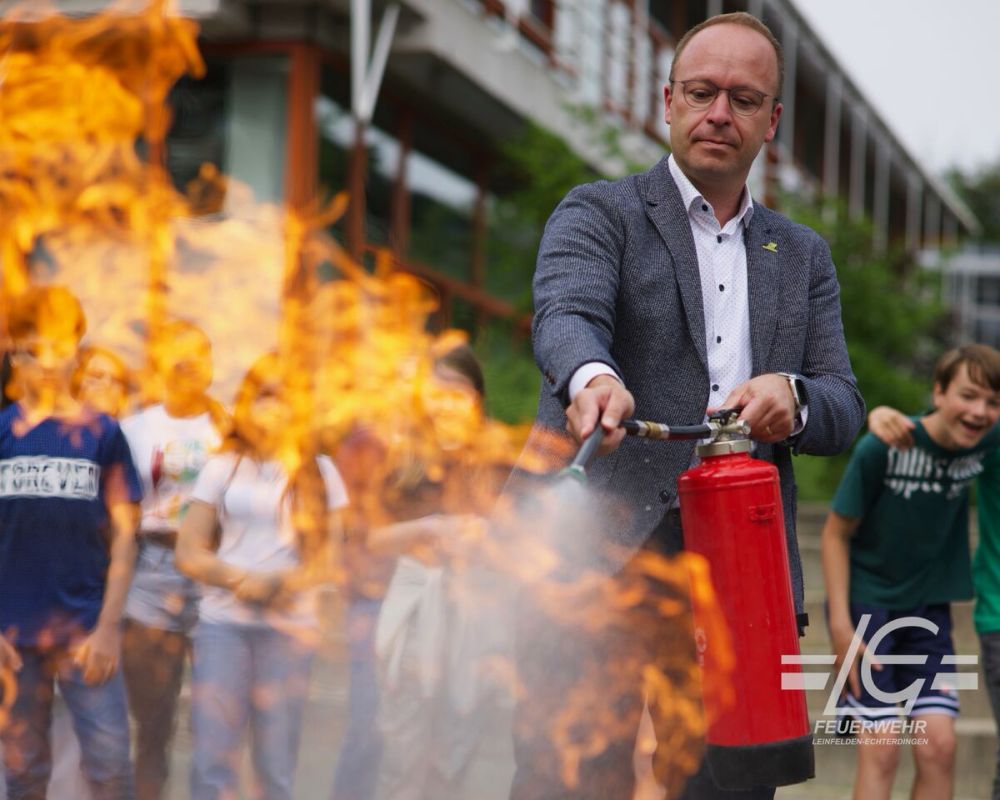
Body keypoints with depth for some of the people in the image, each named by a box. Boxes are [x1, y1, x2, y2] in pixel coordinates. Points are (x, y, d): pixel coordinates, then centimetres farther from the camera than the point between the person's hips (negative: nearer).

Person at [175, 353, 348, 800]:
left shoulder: (319, 472, 11)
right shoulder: (223, 468, 9)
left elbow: (327, 558, 6)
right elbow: (189, 553, 4)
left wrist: (285, 583, -14)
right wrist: (241, 580, -13)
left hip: (291, 625, 0)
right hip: (222, 622, 0)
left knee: (277, 763, 0)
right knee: (212, 758, -7)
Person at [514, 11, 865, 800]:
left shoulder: (803, 256, 20)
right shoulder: (598, 213, 6)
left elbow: (845, 409, 14)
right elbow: (565, 314, -15)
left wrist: (792, 396, -10)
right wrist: (593, 377, -39)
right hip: (602, 559, -4)